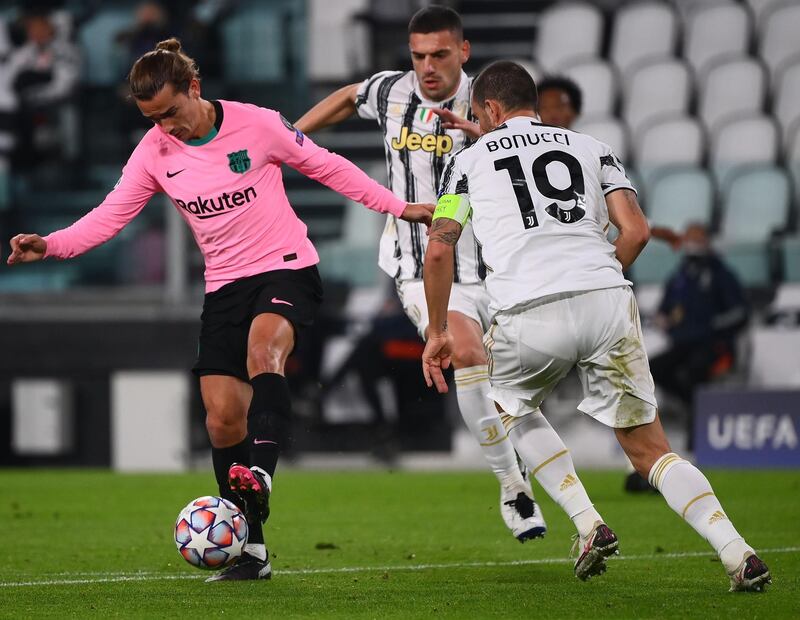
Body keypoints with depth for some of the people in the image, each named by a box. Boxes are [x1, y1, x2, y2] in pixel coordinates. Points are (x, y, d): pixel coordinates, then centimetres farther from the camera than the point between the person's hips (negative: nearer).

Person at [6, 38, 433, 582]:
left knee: (262, 349, -36)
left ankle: (259, 473, -54)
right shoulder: (155, 152, -1)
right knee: (222, 417, -5)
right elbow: (110, 216, -2)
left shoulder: (257, 125, -11)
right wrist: (50, 245, -18)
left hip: (287, 269, -4)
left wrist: (397, 208, 1)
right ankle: (252, 551, 5)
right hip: (224, 286, 5)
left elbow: (327, 167, 0)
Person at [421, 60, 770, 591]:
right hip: (608, 304, 2)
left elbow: (439, 249, 10)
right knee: (649, 449, 10)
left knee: (514, 406, 30)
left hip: (530, 314, -2)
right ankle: (737, 552, -10)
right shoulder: (593, 149, 23)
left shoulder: (470, 159, 18)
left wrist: (438, 332, 20)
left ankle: (589, 525, 13)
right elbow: (636, 232, 10)